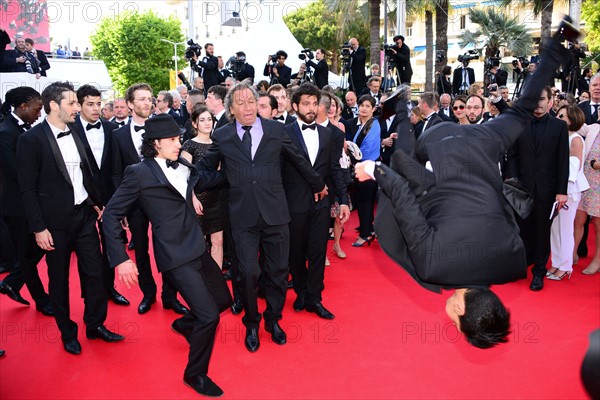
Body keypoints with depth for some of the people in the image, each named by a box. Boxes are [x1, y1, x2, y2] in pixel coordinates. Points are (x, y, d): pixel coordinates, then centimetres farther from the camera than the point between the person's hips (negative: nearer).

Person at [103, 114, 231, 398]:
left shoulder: (182, 165, 8)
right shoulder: (139, 173, -10)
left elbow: (200, 181, 30)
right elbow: (111, 215, -6)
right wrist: (120, 259, -10)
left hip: (197, 248, 8)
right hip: (176, 256, -8)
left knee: (223, 299, 18)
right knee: (209, 315, -10)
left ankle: (184, 324, 46)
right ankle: (195, 374, 13)